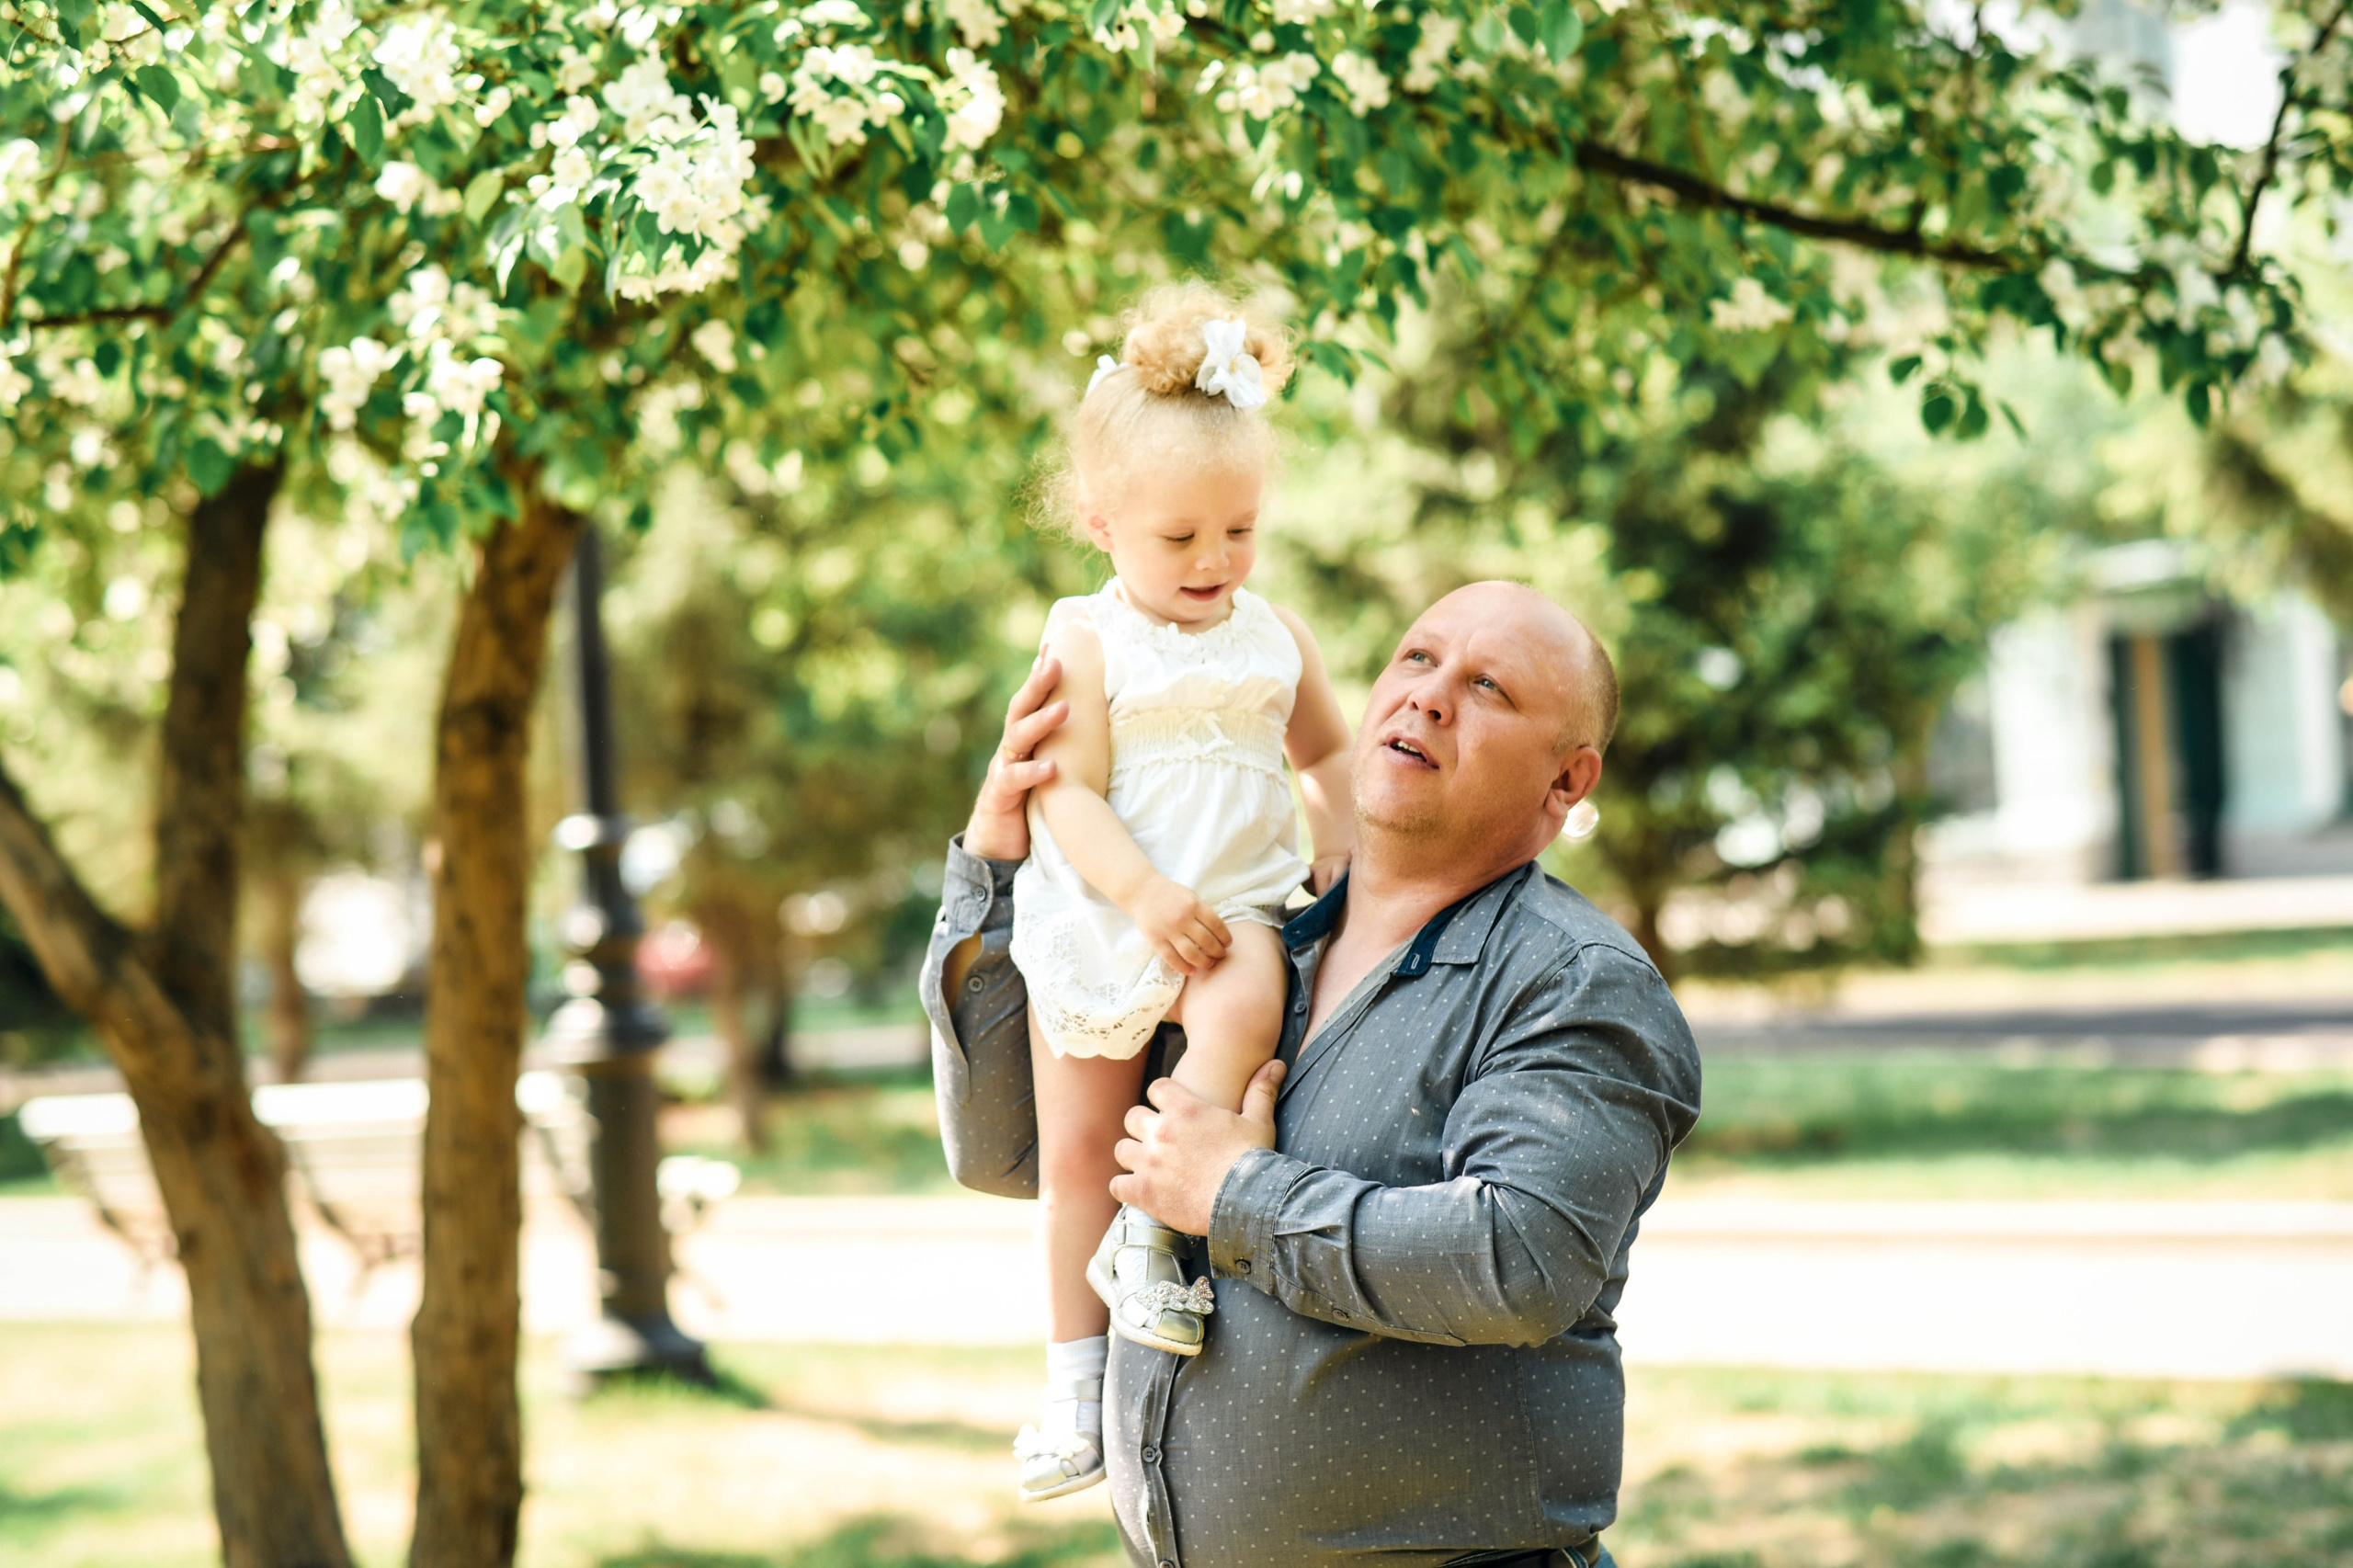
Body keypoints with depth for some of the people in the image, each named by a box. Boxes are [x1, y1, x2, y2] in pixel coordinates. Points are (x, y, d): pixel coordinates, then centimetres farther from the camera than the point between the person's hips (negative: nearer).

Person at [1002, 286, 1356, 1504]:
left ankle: (1152, 1229, -24)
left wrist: (1337, 849, 9)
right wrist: (1145, 893, -24)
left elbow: (1327, 750, 25)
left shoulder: (1273, 638, 8)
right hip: (1093, 924, -1)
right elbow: (1070, 793, -11)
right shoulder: (1088, 640, -4)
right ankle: (1074, 1374, 16)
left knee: (1247, 1005, -34)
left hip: (1234, 907, 1)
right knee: (1074, 1150, 3)